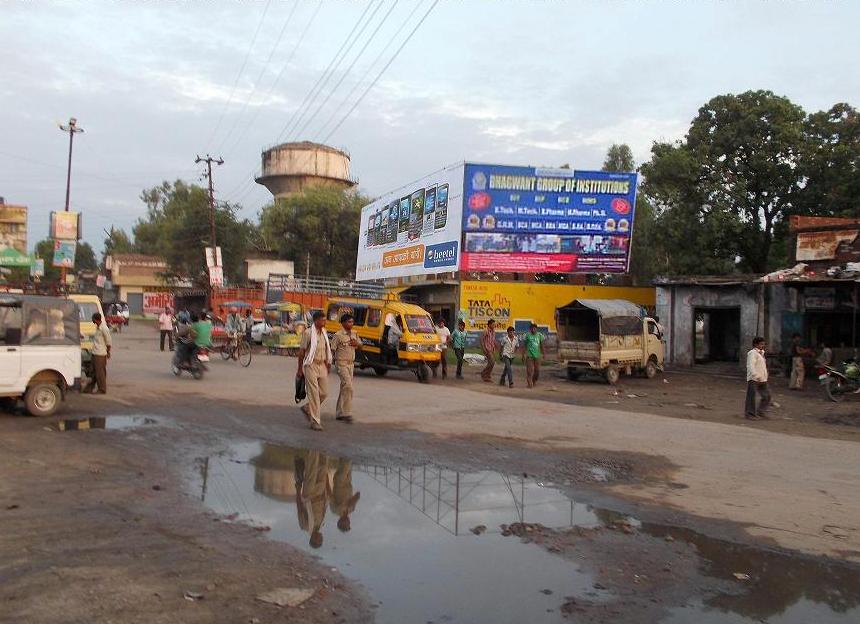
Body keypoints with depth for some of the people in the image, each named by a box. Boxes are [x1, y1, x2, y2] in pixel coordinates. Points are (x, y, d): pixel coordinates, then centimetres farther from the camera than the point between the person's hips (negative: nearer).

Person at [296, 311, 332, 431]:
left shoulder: (324, 333, 10)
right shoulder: (308, 333, -9)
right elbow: (301, 351, -6)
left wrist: (328, 364, 12)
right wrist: (299, 369, -5)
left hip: (322, 366, 6)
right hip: (311, 366, -6)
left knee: (324, 392, 6)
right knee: (314, 393, -4)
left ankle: (307, 408, 30)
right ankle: (315, 421, 2)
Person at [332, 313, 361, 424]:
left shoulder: (354, 334, 9)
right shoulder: (338, 335, -11)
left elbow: (360, 347, 19)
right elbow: (332, 350, -10)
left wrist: (356, 344, -3)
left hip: (351, 364, 7)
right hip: (341, 364, -7)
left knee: (344, 388, 11)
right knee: (348, 386, -16)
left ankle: (339, 413, 19)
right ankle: (346, 413, -12)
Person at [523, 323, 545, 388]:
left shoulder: (539, 335, 5)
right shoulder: (527, 335, -1)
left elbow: (542, 345, 12)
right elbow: (524, 345, 3)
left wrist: (543, 354, 11)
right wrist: (523, 354, -1)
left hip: (537, 355, 2)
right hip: (529, 355, -2)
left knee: (537, 370, 5)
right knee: (529, 370, -8)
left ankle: (534, 381, 28)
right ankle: (529, 384, -3)